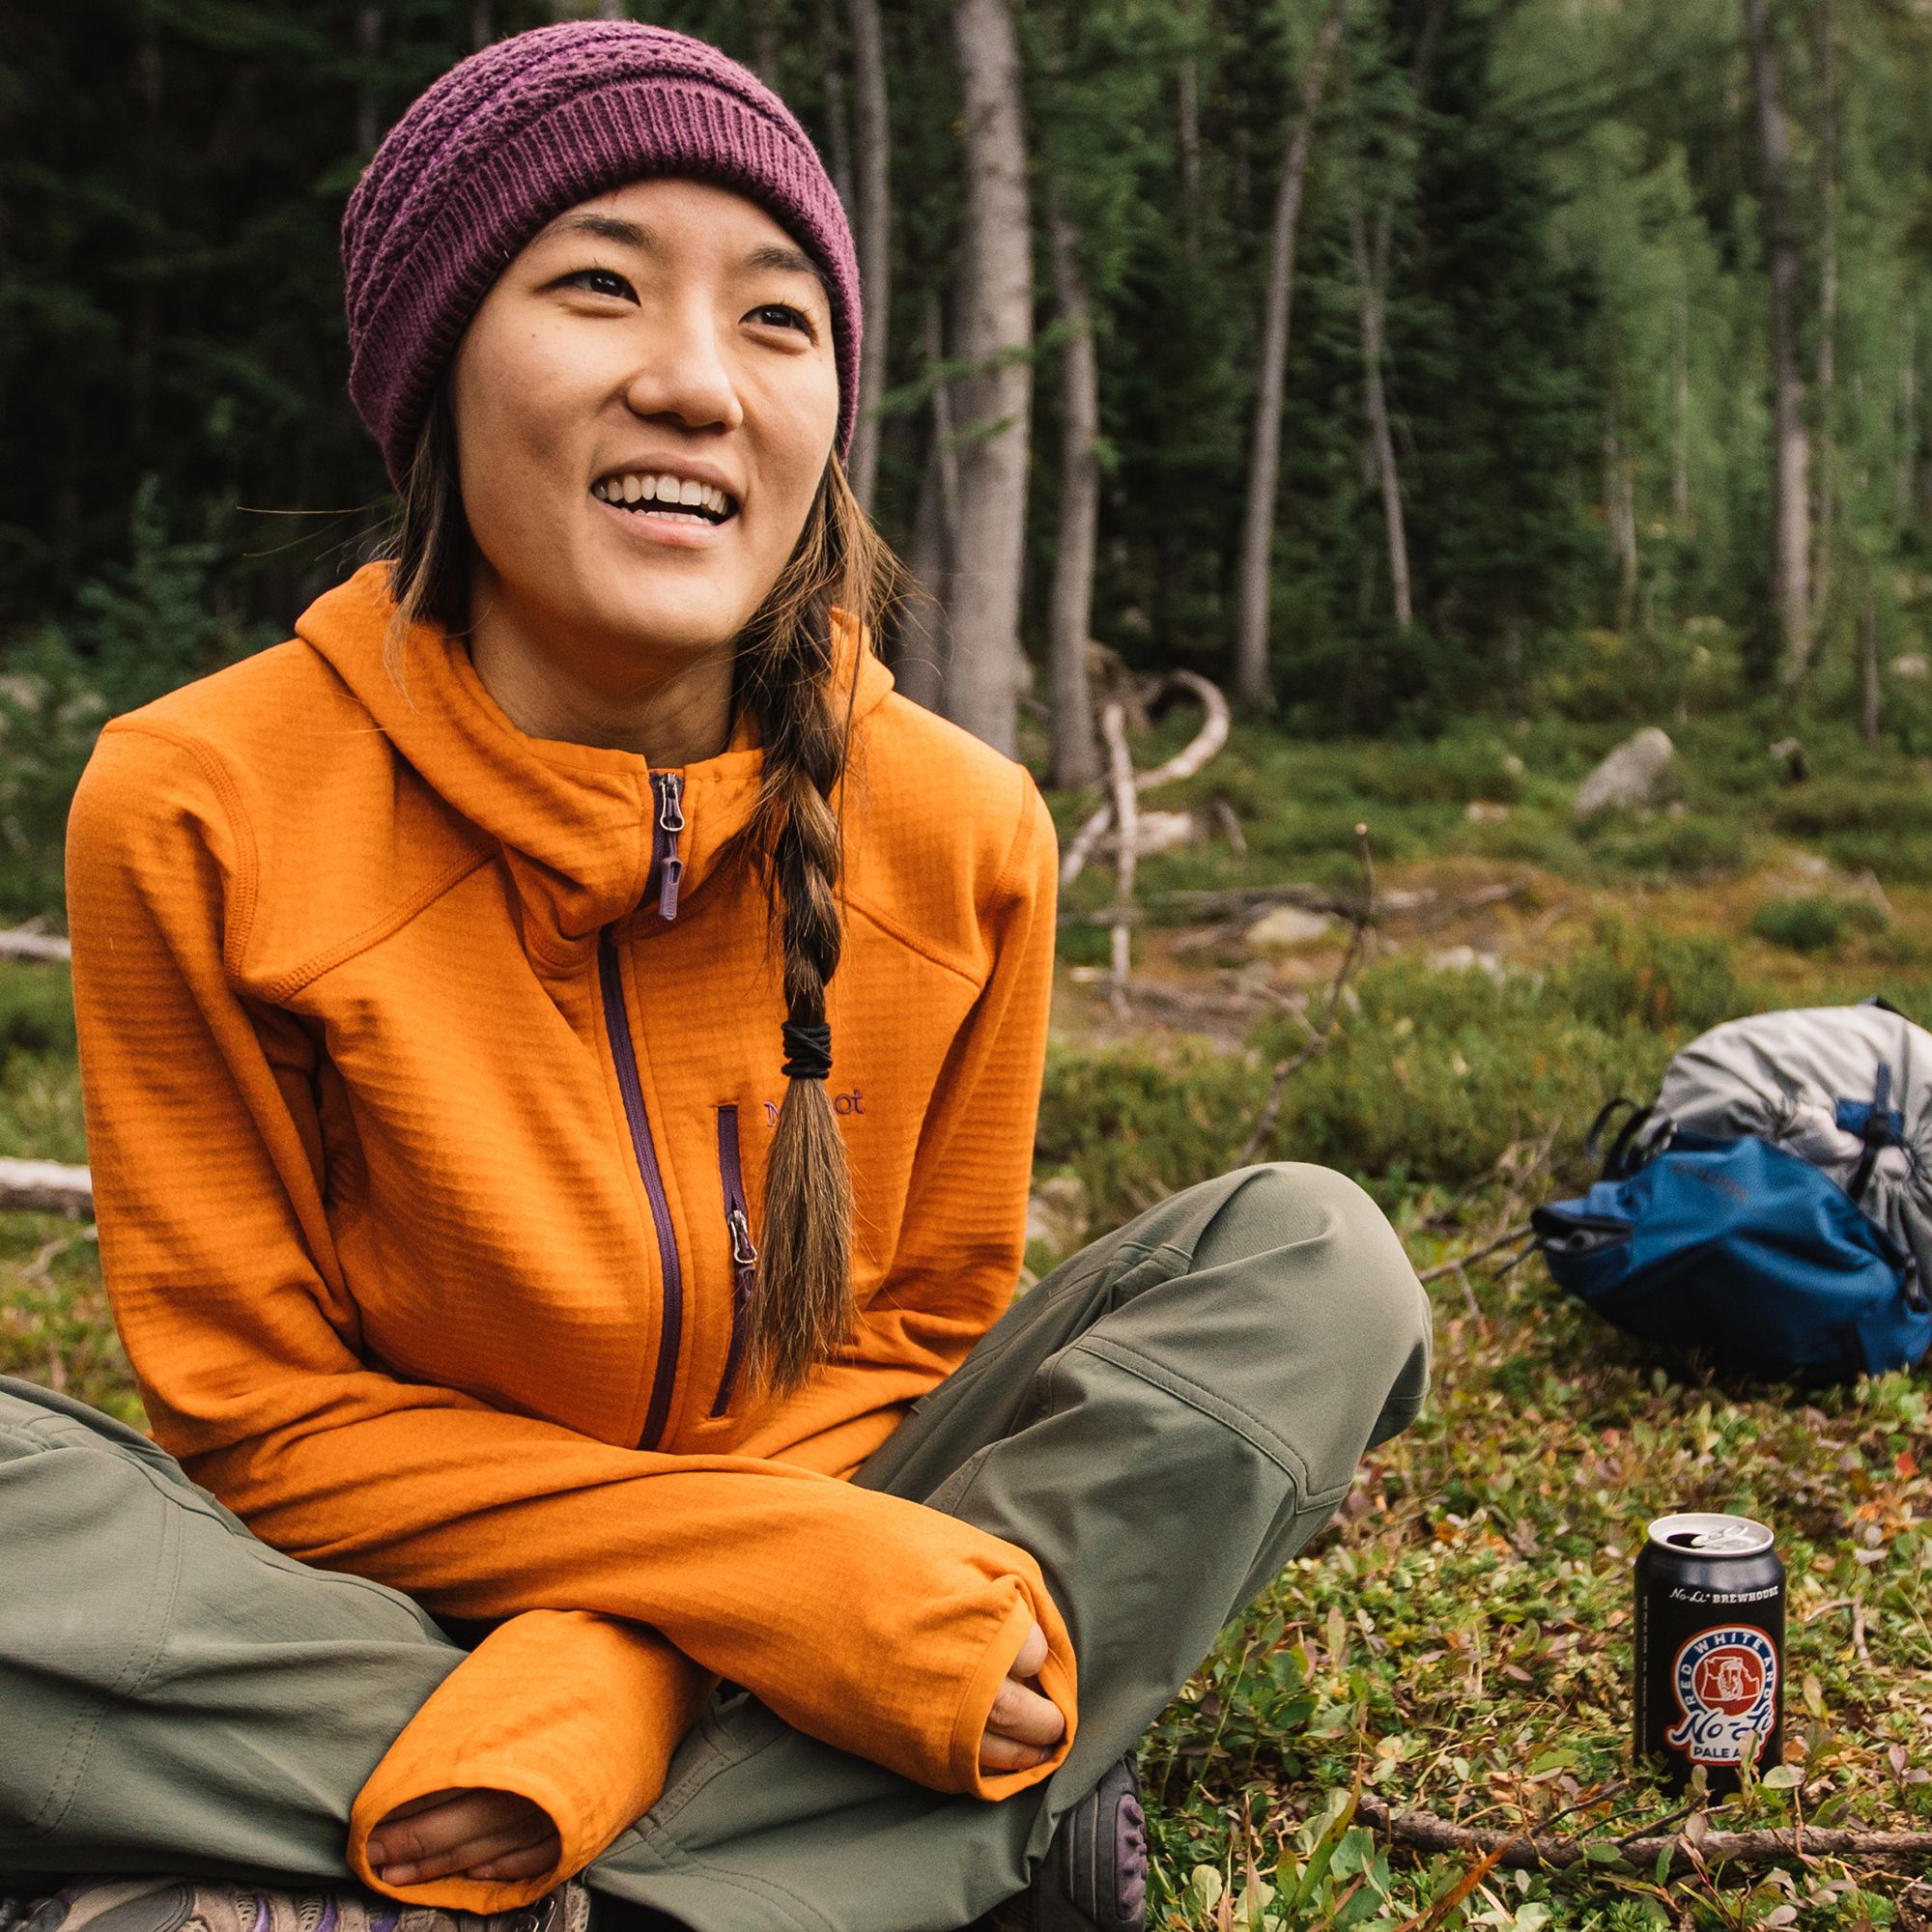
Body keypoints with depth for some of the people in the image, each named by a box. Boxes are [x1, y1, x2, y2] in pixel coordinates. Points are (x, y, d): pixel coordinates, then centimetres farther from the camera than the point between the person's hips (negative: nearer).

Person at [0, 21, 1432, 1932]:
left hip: (827, 1546, 3)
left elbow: (917, 1327, -3)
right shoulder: (201, 814, -16)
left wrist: (613, 1663, -23)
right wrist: (781, 1571, -27)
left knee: (1309, 1262, -17)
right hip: (382, 1598, -2)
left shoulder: (956, 831, -10)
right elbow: (264, 1408, -12)